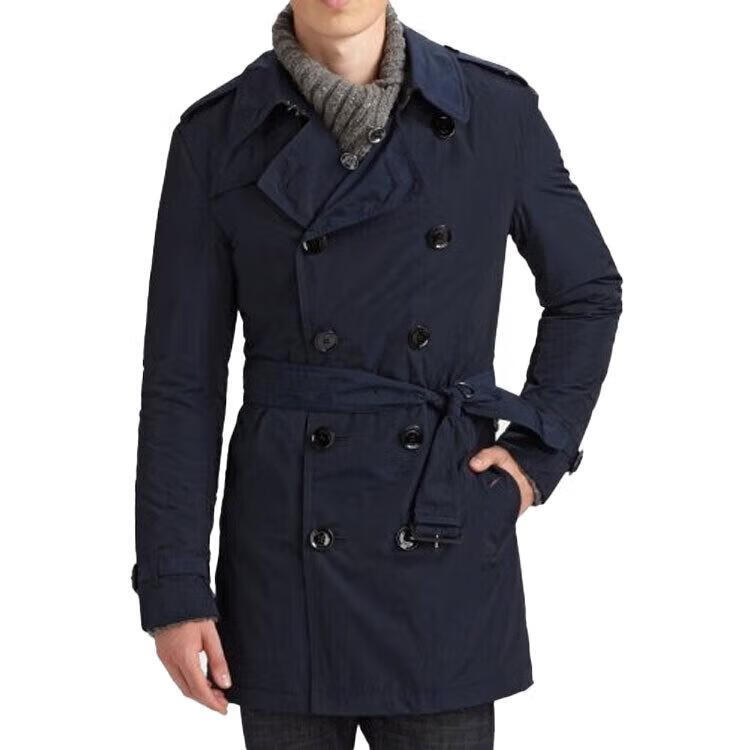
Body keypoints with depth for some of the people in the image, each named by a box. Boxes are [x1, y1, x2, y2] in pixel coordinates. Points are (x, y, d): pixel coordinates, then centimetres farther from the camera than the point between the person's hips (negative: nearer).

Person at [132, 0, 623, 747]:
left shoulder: (494, 109, -3)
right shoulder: (218, 137, -4)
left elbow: (589, 291, 11)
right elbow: (183, 377, -2)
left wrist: (538, 451, 0)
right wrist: (173, 588, -5)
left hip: (446, 544, 0)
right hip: (289, 545, 0)